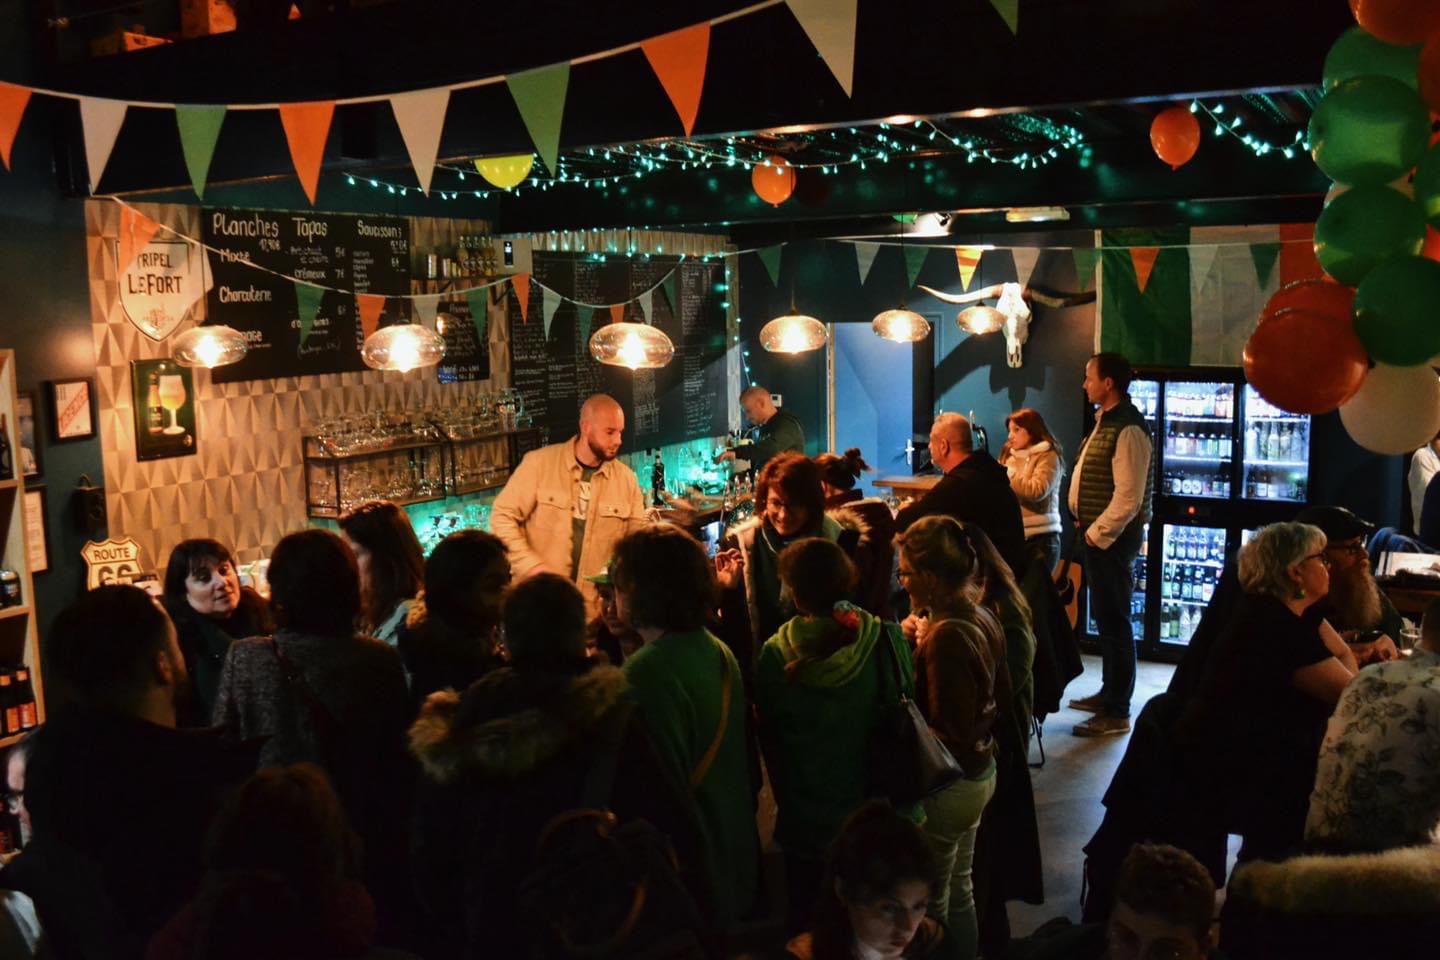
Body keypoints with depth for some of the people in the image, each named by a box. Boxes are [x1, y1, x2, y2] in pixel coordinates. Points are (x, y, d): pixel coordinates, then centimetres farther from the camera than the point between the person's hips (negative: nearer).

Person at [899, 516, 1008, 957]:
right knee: (959, 889, 24)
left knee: (929, 903, 9)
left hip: (947, 785, -9)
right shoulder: (983, 618, -1)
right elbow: (1000, 696, 12)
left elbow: (949, 737, -24)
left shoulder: (945, 639, -27)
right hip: (981, 772, 9)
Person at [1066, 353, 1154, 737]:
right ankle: (1109, 693, 32)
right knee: (1104, 617, 19)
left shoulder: (1127, 429, -19)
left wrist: (1097, 533, -15)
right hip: (1097, 534, 10)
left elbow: (1128, 497, -22)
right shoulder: (1106, 421, 13)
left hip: (1113, 538, -10)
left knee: (1114, 621, -4)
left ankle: (1117, 713, 3)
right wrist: (1088, 527, 12)